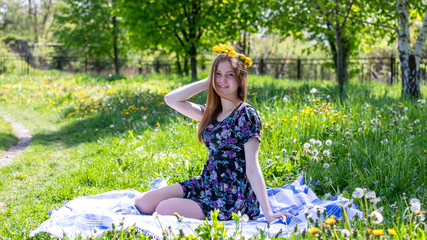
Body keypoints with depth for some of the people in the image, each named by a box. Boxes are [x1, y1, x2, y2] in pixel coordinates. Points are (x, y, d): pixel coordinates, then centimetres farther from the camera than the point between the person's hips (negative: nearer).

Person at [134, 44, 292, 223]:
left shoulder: (246, 115, -14)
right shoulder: (212, 112, 8)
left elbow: (252, 169, -17)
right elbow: (171, 99, 6)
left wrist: (267, 213, -21)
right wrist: (207, 82, 3)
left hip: (231, 200, -8)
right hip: (206, 185, 8)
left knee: (163, 210, -20)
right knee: (142, 203, -1)